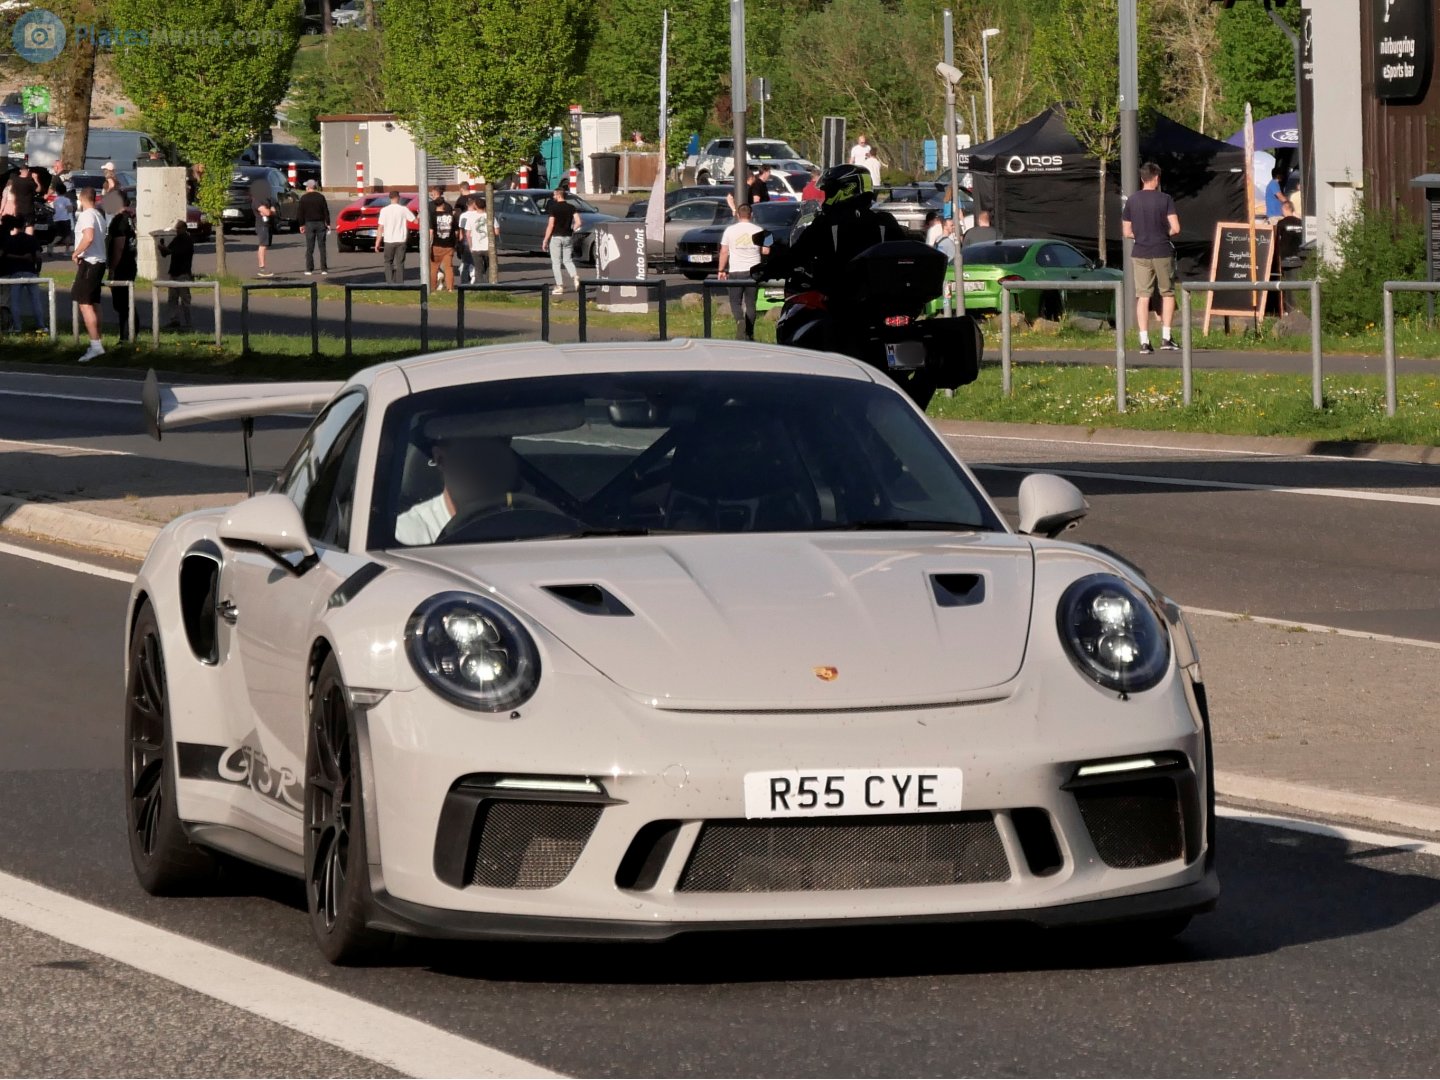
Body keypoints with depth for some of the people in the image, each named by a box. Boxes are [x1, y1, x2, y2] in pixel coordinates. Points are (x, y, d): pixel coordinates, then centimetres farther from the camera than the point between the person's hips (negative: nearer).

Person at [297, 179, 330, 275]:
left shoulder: (303, 198, -2)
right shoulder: (321, 197, 0)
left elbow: (301, 213, 0)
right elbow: (326, 211, -1)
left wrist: (301, 225, 7)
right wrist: (328, 224, 4)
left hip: (309, 224, -1)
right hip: (320, 224, 1)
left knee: (309, 248, 2)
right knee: (322, 247, 3)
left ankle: (309, 269, -2)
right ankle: (324, 269, -1)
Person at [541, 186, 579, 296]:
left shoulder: (553, 208, -10)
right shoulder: (571, 208, 3)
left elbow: (551, 225, -14)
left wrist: (545, 240, -9)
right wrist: (572, 230, 10)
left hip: (556, 237, -4)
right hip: (568, 237, 4)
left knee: (556, 263, 4)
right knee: (568, 260, 14)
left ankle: (559, 286, 1)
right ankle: (575, 277, -11)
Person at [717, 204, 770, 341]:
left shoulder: (730, 230, -2)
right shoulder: (758, 230, 1)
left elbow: (724, 252, -3)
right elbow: (766, 251, 3)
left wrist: (721, 270, 5)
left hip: (735, 271, -2)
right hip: (753, 270, 2)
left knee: (735, 302, 5)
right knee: (750, 303, 11)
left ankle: (740, 321, -24)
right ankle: (749, 334, 13)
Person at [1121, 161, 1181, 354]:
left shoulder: (1132, 201, 3)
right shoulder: (1165, 200, -7)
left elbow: (1127, 232, 6)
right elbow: (1175, 229, -12)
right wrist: (1165, 233, 9)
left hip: (1140, 254, 2)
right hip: (1163, 253, -2)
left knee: (1142, 296, 2)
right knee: (1167, 294, 12)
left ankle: (1144, 341, -3)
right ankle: (1165, 338, 8)